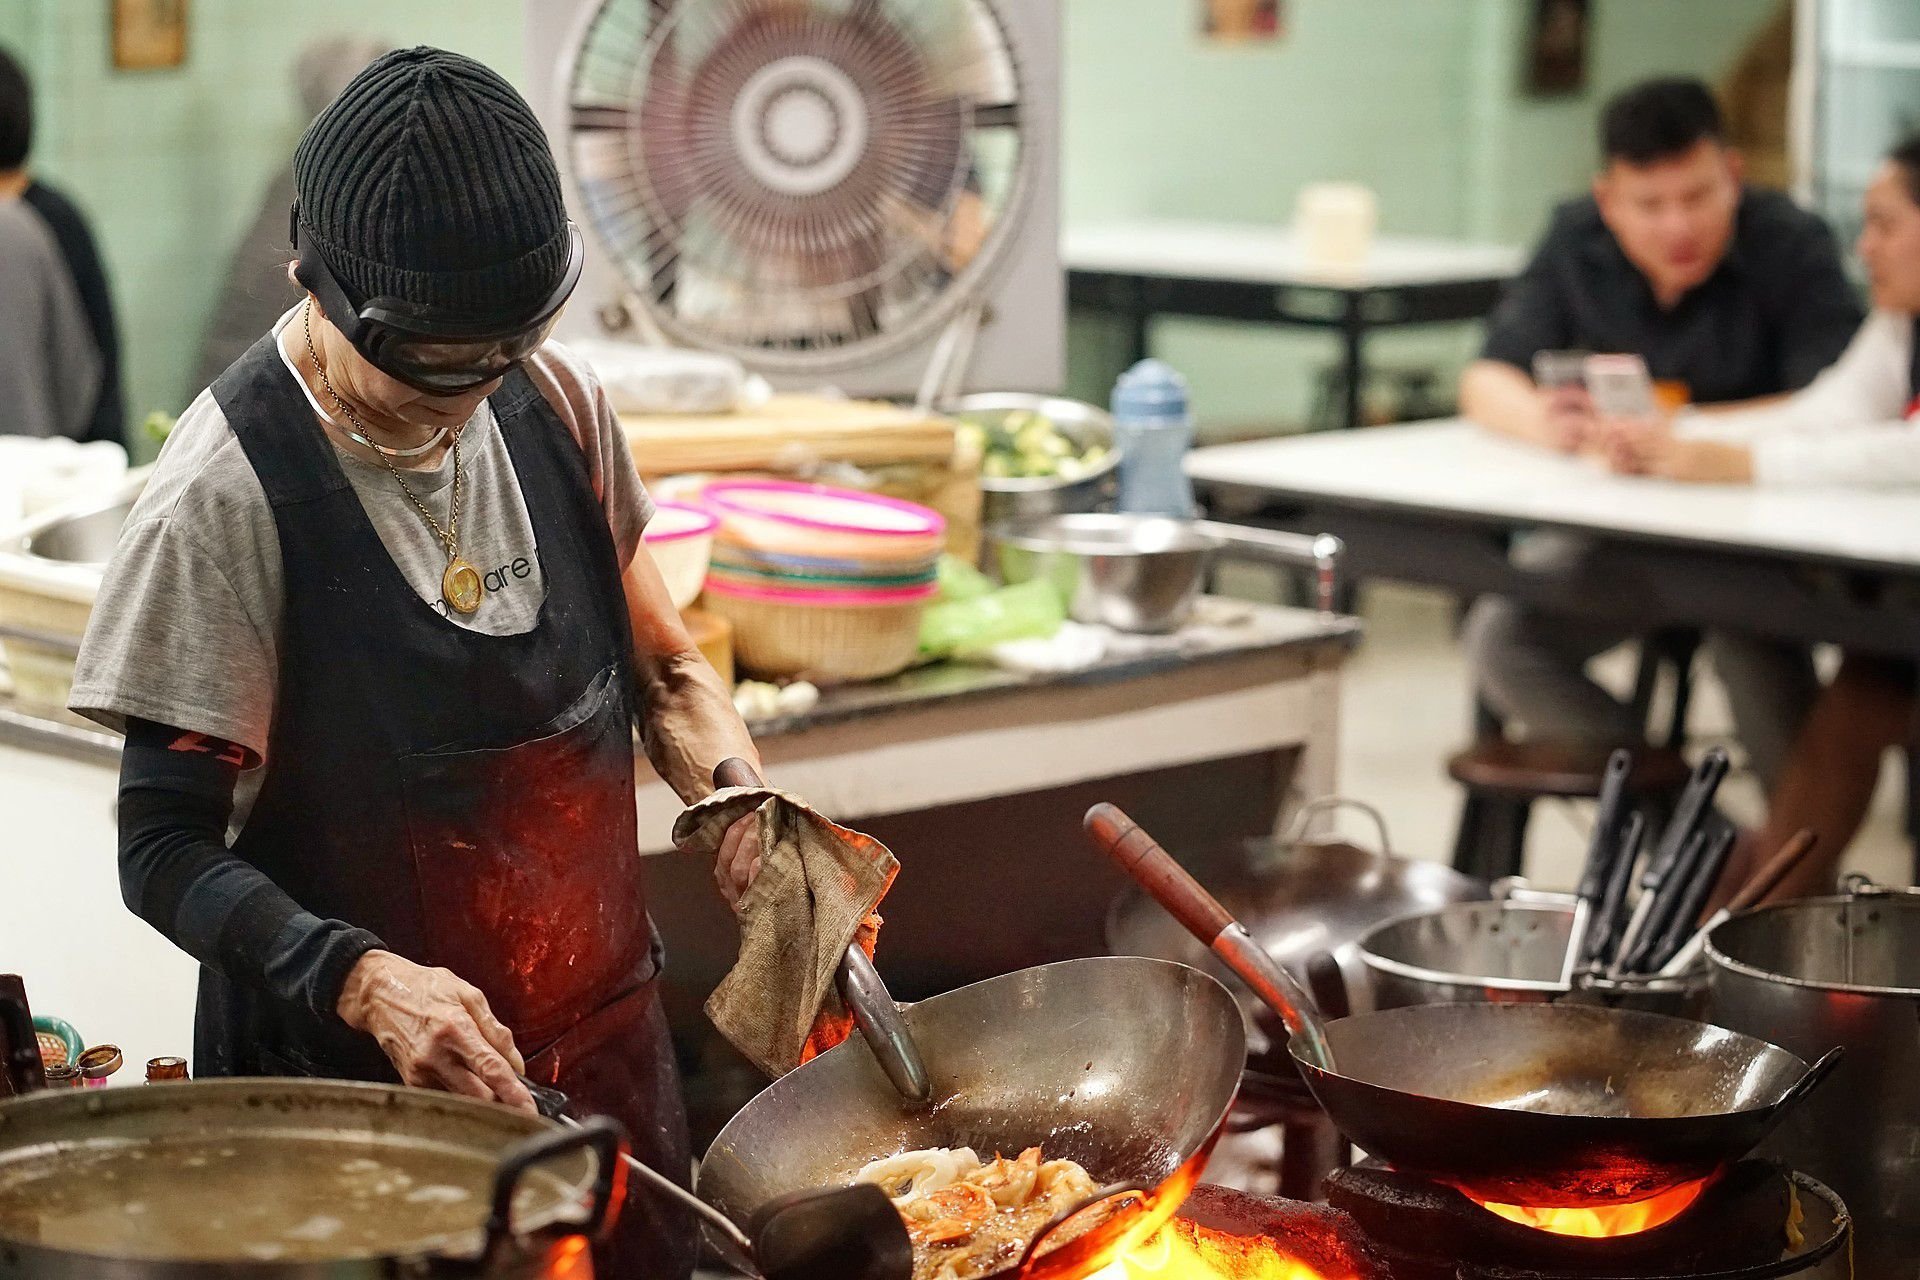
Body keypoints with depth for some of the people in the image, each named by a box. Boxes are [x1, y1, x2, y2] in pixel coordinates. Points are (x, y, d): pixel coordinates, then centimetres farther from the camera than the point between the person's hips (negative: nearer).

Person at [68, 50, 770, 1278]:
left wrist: (739, 791, -8)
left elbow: (663, 667, 12)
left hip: (607, 1042, 5)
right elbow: (167, 846, -16)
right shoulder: (229, 494, -18)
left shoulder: (560, 405, -1)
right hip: (351, 1083, -5)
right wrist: (366, 983, -30)